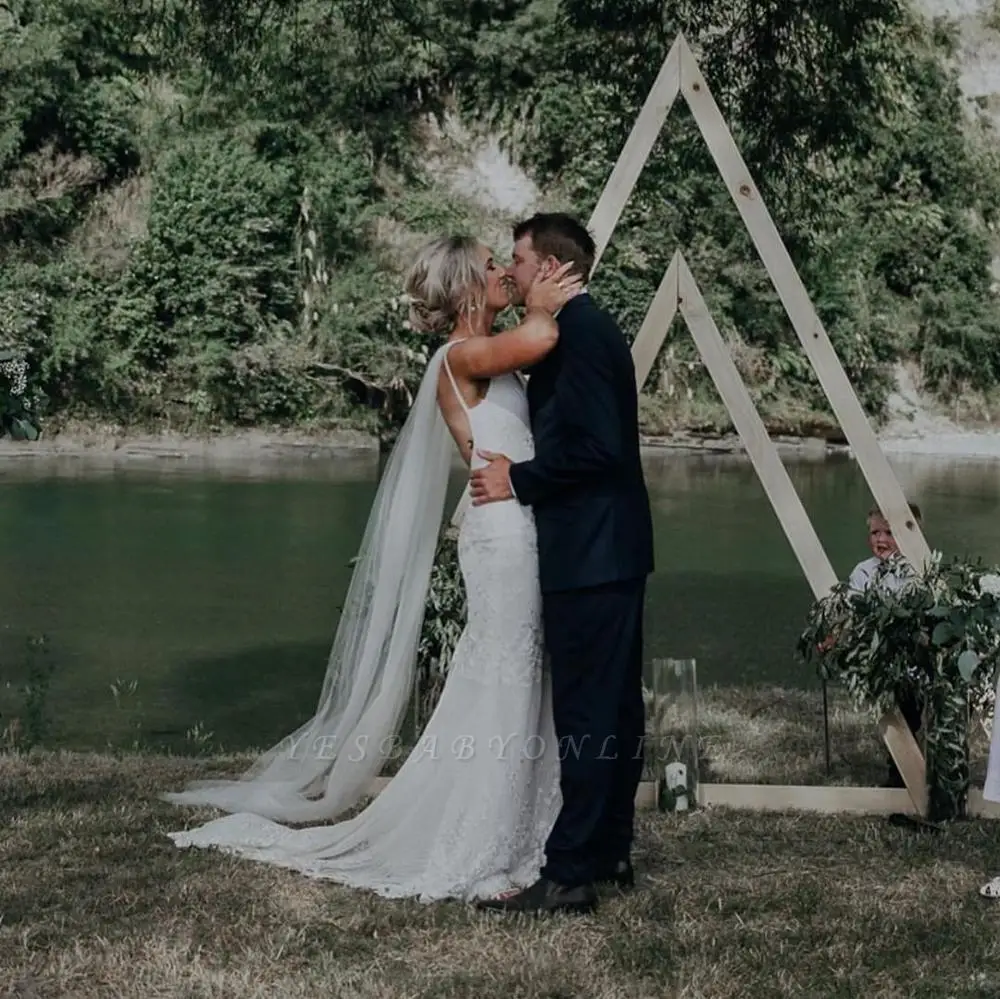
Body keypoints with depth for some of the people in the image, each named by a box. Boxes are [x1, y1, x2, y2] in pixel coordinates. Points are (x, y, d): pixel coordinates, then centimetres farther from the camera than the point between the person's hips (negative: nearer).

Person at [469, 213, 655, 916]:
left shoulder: (578, 331, -15)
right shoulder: (588, 326, 17)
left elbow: (596, 445, -22)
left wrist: (518, 480, -12)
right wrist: (519, 475, 14)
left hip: (590, 556, -11)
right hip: (611, 549, 11)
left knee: (586, 714, -8)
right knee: (615, 706, 14)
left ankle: (570, 876, -5)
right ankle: (610, 853, 23)